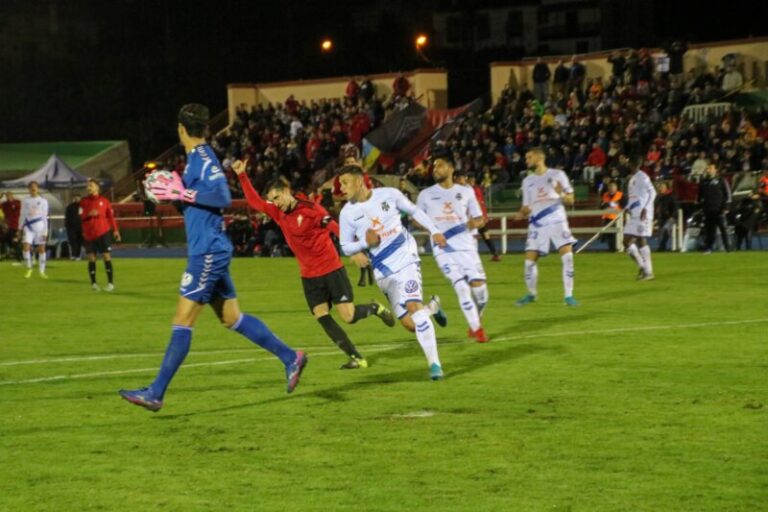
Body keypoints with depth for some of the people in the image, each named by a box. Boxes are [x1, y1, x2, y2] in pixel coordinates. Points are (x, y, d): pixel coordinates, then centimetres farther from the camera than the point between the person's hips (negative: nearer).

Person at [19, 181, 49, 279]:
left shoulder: (43, 201, 2)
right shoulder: (25, 200, 7)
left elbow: (45, 217, 2)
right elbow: (22, 215, 12)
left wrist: (45, 231, -2)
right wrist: (20, 228, 8)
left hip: (39, 226, -1)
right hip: (28, 226, 1)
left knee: (41, 249, 0)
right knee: (25, 247, -14)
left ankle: (42, 271, 11)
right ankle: (29, 268, 3)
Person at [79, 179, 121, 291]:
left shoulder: (104, 201, 4)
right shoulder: (84, 201, 6)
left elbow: (111, 216, 4)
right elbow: (81, 217, 1)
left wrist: (115, 230, 0)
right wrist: (89, 214, -19)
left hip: (103, 232, -1)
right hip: (89, 234, 1)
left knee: (107, 257, -4)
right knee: (91, 258, 1)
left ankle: (110, 283, -2)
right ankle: (93, 283, 7)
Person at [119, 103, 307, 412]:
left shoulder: (203, 158, -14)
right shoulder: (197, 158, 14)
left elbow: (222, 196, -25)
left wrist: (183, 193, -20)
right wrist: (177, 192, 9)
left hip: (208, 253, -10)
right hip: (211, 251, 10)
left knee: (182, 322, -8)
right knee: (232, 318, 15)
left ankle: (156, 393, -8)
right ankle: (290, 358, 19)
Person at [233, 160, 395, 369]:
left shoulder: (310, 209, -14)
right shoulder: (278, 213, 4)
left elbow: (336, 229, -17)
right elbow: (255, 201, 11)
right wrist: (242, 175, 3)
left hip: (331, 269, -6)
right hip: (309, 275, 6)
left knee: (348, 316, -8)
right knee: (322, 318, -6)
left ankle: (375, 309, 24)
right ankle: (356, 358, -1)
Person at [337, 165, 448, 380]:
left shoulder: (389, 194, -5)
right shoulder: (347, 213, -3)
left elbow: (414, 211, 11)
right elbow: (346, 248, 5)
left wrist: (434, 231, 5)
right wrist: (365, 242, -14)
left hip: (406, 259, -2)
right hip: (383, 271, 2)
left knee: (413, 306, -22)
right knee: (409, 324, -3)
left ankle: (434, 363, -17)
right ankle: (431, 309, 33)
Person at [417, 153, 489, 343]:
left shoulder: (466, 192, 8)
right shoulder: (426, 195, 5)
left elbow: (480, 219, 12)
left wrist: (474, 223, -12)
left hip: (466, 247, 2)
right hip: (444, 250, -2)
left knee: (479, 287, -5)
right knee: (462, 287, -15)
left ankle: (475, 322, 22)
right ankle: (477, 329, -2)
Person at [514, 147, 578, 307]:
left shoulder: (557, 175, 3)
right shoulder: (528, 181, 14)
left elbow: (571, 200, 4)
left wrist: (561, 194, -17)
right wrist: (522, 213, -5)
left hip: (557, 221, -3)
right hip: (537, 225, 3)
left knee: (567, 256, -15)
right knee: (529, 260, -2)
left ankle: (569, 295, -6)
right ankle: (531, 294, 19)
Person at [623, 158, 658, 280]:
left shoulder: (642, 177, -9)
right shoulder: (632, 178, 18)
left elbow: (652, 192, -16)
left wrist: (645, 208, -22)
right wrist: (627, 207, 10)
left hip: (642, 215, -9)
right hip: (634, 215, 9)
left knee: (641, 240, -7)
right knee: (627, 241, 7)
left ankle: (648, 271, -2)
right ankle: (641, 266, 13)